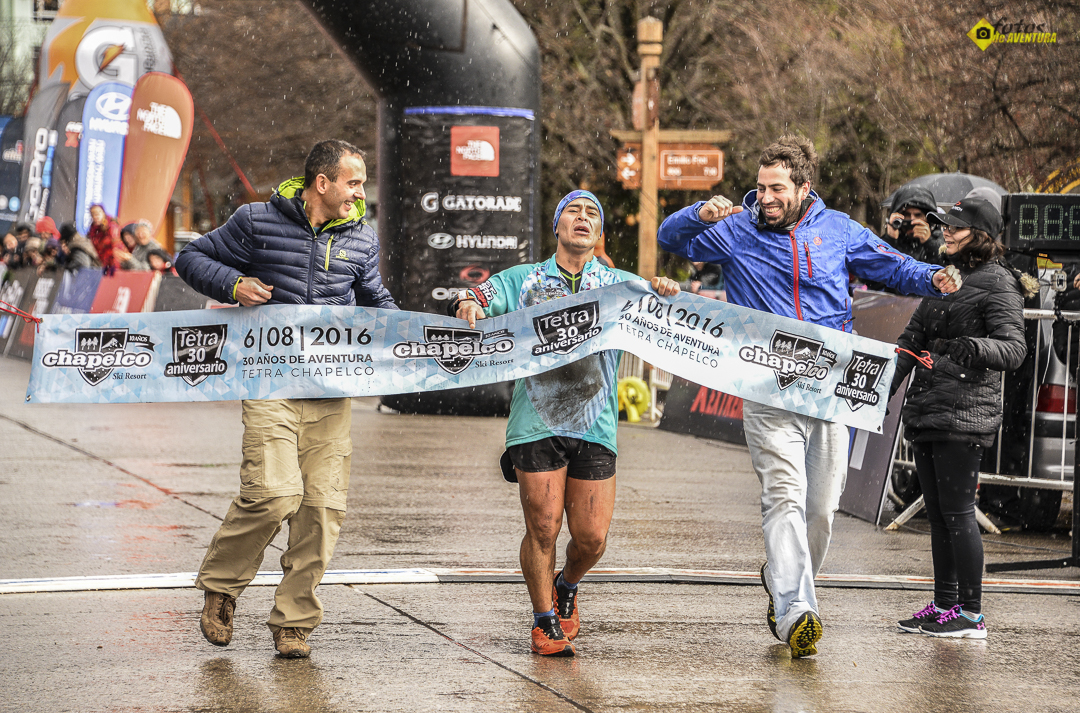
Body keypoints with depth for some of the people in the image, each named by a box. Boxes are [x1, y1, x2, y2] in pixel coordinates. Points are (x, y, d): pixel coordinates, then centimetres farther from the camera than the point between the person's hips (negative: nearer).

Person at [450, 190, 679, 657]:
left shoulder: (619, 284, 13)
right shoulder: (523, 280, 11)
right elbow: (479, 299, 2)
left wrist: (666, 293, -21)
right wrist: (468, 304, -22)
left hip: (595, 426, 1)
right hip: (537, 422, -1)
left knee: (592, 537, -2)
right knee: (543, 528, -6)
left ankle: (566, 588, 31)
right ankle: (545, 621, 13)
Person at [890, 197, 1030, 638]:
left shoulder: (997, 284, -7)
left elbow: (1014, 347, -18)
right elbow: (912, 338, 20)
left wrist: (974, 348, -37)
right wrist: (886, 386, 10)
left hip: (964, 415, -8)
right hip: (925, 412, 8)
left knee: (957, 512, -9)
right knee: (937, 514, 11)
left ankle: (971, 614, -5)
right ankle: (943, 605, 18)